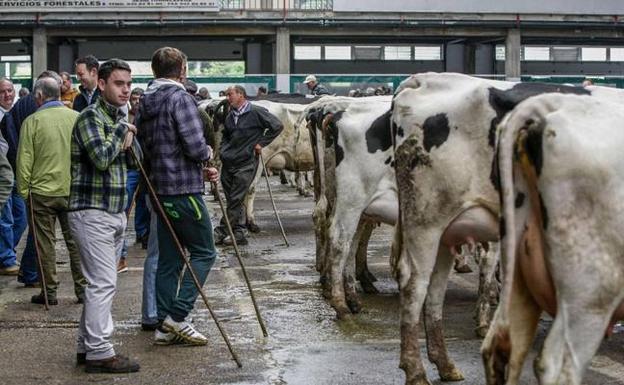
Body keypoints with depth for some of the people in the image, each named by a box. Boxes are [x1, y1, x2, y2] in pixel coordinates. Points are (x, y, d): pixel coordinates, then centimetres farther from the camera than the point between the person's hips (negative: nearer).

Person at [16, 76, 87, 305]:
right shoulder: (77, 118, 0)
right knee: (75, 240, 10)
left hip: (42, 192, -2)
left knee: (45, 243, 6)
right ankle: (83, 289, 11)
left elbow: (24, 161, -6)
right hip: (74, 191, 2)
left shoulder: (32, 121, -8)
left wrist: (23, 191, 3)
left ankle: (50, 292, 9)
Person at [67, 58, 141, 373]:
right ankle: (99, 353, -7)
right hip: (92, 213, -9)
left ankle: (88, 347, 17)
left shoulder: (120, 118, 16)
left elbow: (136, 162, 19)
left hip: (115, 213, 9)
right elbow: (101, 158, -25)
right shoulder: (90, 117, -12)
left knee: (99, 283, 11)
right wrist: (122, 130, -11)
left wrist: (129, 141, -1)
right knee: (103, 283, -10)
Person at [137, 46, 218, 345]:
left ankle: (165, 326, 13)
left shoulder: (145, 102, 13)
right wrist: (208, 153, 4)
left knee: (168, 258, 11)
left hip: (160, 189, 8)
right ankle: (178, 315, -5)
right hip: (184, 190, -8)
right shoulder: (179, 98, -13)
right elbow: (195, 146, -21)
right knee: (203, 252, 2)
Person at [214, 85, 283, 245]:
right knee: (234, 201, 7)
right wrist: (223, 150, 12)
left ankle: (220, 232, -1)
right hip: (228, 164, 7)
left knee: (235, 200, -6)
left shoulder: (256, 112, -7)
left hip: (245, 164, -7)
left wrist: (261, 143, -7)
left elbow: (277, 126, -7)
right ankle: (239, 234, 13)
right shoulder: (230, 116, 14)